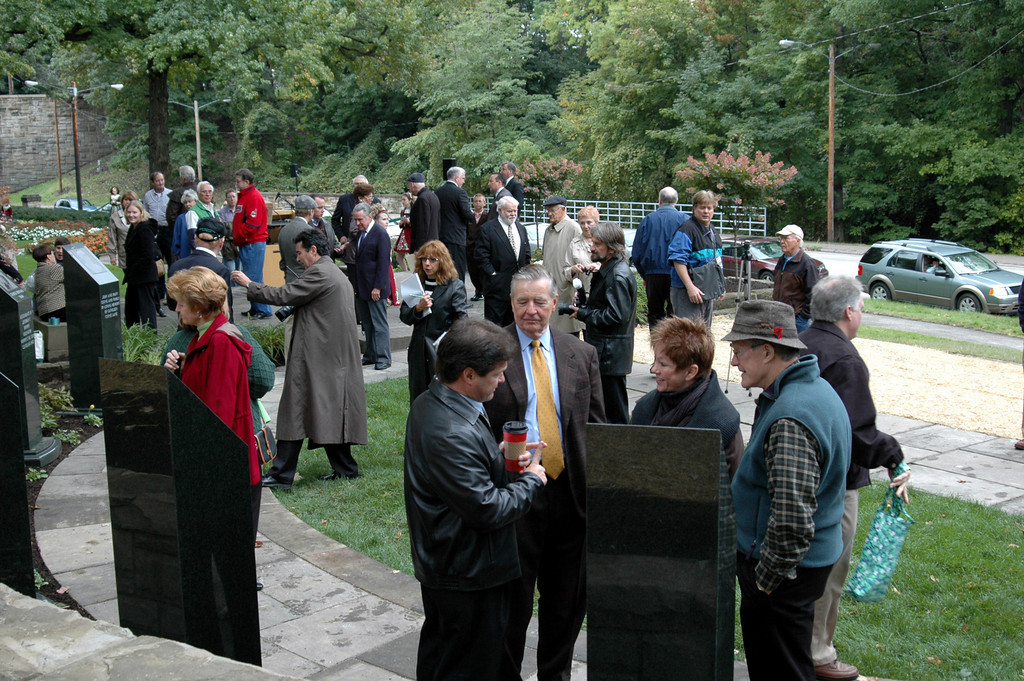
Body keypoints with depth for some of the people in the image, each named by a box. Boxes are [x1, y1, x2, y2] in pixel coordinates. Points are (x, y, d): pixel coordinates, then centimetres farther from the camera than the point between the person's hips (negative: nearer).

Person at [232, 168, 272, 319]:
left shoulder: (254, 197, -12)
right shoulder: (243, 196, 19)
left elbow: (253, 223, -20)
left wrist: (237, 237, -13)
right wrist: (236, 238, 11)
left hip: (253, 244, -10)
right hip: (246, 244, 10)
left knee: (254, 279, -8)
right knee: (250, 279, 13)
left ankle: (263, 311, -3)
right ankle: (254, 309, 19)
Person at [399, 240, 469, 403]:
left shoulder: (455, 286, -5)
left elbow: (462, 318, -14)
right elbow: (403, 316, 6)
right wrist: (418, 308, -14)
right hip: (419, 350, 4)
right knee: (417, 398, 11)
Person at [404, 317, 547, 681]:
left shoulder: (428, 404, 2)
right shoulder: (452, 434, -31)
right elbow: (488, 510, -27)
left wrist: (500, 456, 2)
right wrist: (531, 480, -11)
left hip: (440, 565, 10)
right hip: (470, 575, -10)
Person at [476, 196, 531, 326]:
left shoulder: (521, 228, 15)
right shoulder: (487, 228, -5)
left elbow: (526, 254, 18)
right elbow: (482, 255, -9)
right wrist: (492, 274, -14)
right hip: (498, 285, -6)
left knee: (512, 321, 13)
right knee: (493, 324, -1)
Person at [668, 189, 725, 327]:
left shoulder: (713, 231, 17)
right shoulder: (686, 229, -13)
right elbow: (678, 261, -21)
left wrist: (720, 286, 24)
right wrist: (690, 287, -27)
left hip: (709, 291, 9)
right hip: (688, 293, -9)